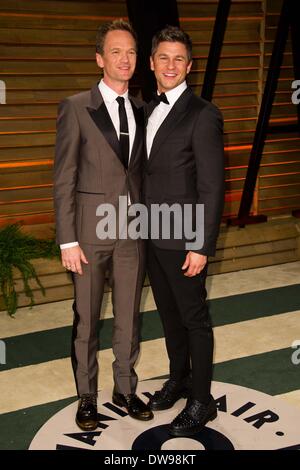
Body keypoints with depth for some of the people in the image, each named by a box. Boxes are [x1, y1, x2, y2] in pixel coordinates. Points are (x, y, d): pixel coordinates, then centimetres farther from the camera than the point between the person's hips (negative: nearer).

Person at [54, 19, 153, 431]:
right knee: (86, 319, 8)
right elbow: (64, 180, -7)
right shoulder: (76, 108, -4)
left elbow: (141, 172, 12)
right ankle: (87, 396, 25)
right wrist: (67, 240, -11)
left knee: (129, 316, 13)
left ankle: (125, 389, 31)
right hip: (91, 230, -4)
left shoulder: (141, 111, 9)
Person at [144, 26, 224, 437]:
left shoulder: (203, 115, -14)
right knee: (169, 314, 19)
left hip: (183, 239, -7)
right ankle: (178, 378, 38)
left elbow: (212, 188, -16)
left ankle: (201, 400, 21)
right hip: (152, 235, 7)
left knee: (194, 318, 6)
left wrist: (202, 247, -18)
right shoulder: (149, 110, 9)